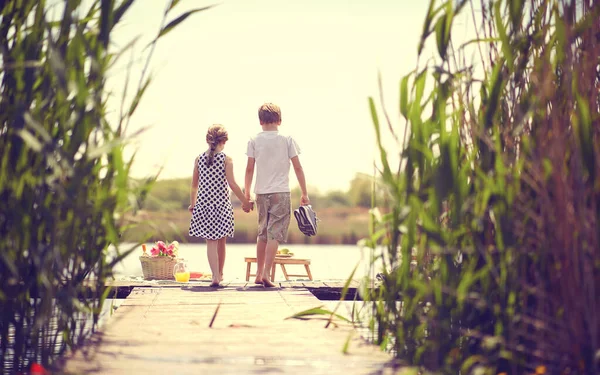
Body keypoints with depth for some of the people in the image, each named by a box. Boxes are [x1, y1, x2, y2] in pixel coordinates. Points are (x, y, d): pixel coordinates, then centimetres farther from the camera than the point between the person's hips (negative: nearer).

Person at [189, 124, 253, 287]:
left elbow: (194, 185, 9)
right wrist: (245, 202, -1)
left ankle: (215, 275, -12)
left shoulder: (199, 159, 3)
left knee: (211, 242, 1)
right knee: (221, 241, 13)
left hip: (203, 203, 2)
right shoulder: (226, 160, -6)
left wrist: (192, 204, 22)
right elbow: (232, 184, -10)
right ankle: (220, 273, 27)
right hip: (222, 203, -1)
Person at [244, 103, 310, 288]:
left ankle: (259, 274, 19)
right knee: (275, 234, -5)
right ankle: (266, 273, -16)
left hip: (261, 193, 3)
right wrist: (304, 194, 4)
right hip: (281, 192, -3)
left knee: (262, 233, 14)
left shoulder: (254, 141, 3)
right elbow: (297, 167, -1)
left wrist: (246, 193, 11)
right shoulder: (287, 140, 0)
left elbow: (249, 169, 1)